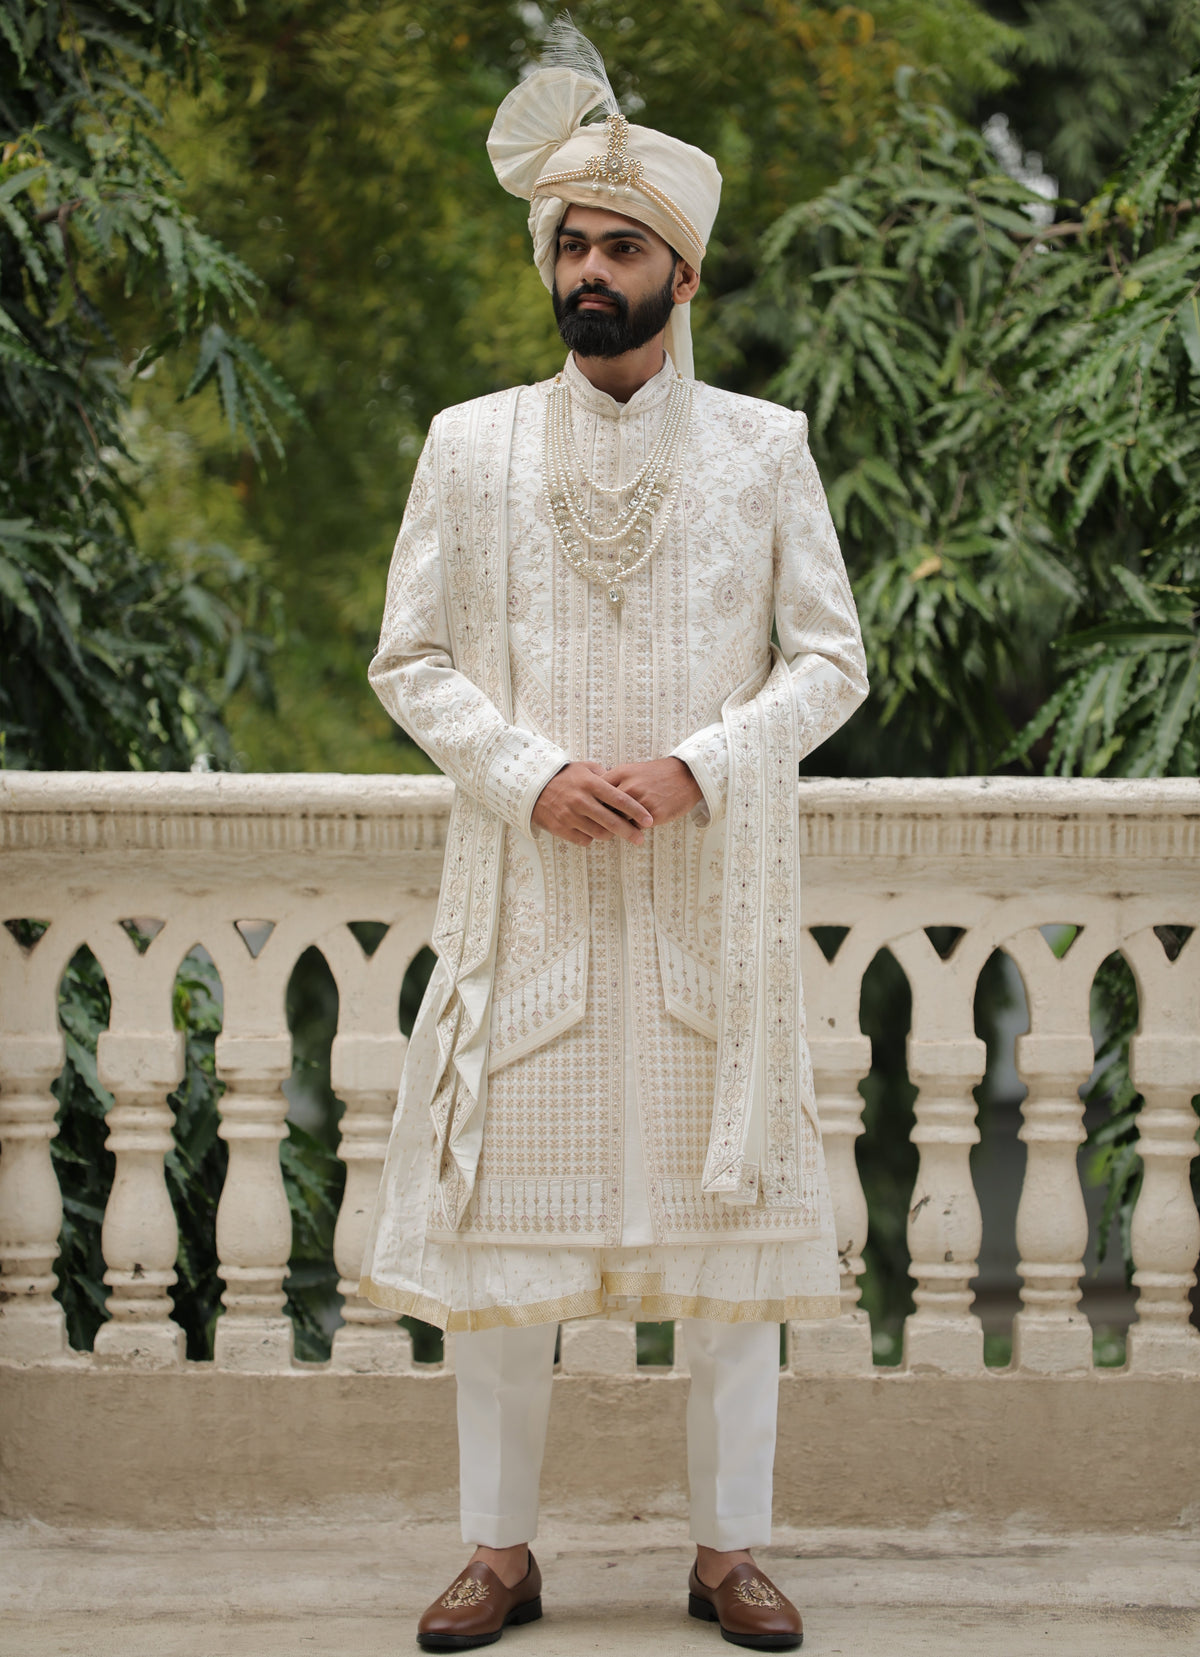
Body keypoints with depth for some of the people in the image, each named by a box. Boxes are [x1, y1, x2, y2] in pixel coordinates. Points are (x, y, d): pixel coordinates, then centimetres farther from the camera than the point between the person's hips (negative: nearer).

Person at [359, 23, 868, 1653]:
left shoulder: (763, 447, 5)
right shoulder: (471, 445, 6)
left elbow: (831, 660, 3)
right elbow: (411, 658, 5)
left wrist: (695, 768, -12)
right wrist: (533, 772, -11)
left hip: (712, 889, 0)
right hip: (526, 884, 0)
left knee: (731, 1200, 0)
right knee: (502, 1202, 0)